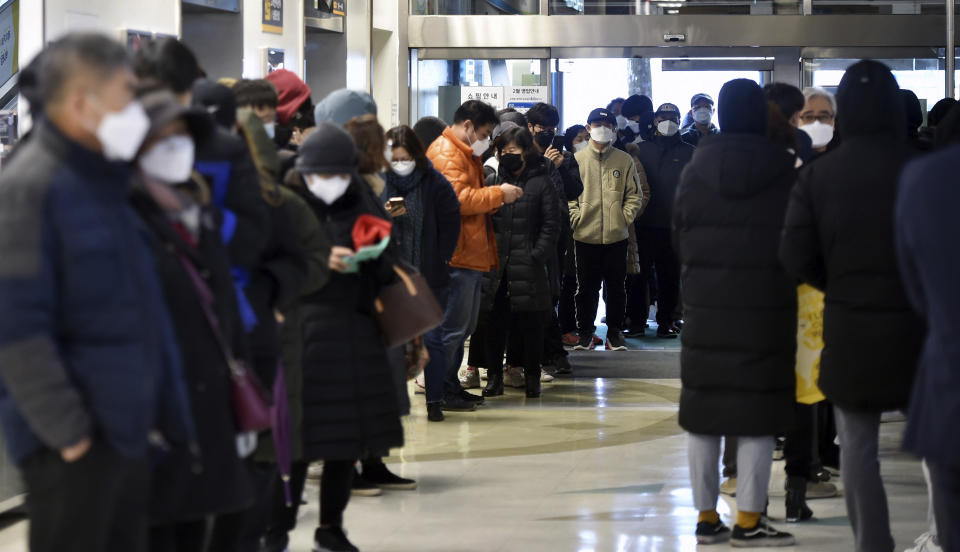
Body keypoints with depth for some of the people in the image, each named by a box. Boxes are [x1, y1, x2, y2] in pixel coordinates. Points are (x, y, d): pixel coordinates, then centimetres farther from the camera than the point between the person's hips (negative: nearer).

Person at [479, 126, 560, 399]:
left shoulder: (541, 184, 4)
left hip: (527, 268, -3)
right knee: (495, 325, 4)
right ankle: (494, 378, 12)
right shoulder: (491, 182, 13)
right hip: (494, 268, 3)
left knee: (530, 325, 1)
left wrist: (536, 256, -8)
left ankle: (532, 378, 10)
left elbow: (551, 225, 1)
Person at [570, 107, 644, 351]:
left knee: (616, 286, 4)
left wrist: (625, 216, -3)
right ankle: (585, 331, 14)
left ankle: (615, 333, 14)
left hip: (617, 235, 0)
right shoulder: (577, 160, 6)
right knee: (586, 287, 4)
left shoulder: (625, 161, 7)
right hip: (586, 235, 0)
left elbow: (634, 194, 9)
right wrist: (575, 217, -5)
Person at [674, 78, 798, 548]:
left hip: (707, 306, 3)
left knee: (705, 410, 8)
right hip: (766, 308, -3)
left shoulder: (695, 173, -1)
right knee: (758, 412, 0)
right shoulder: (785, 172, -7)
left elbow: (681, 242, 4)